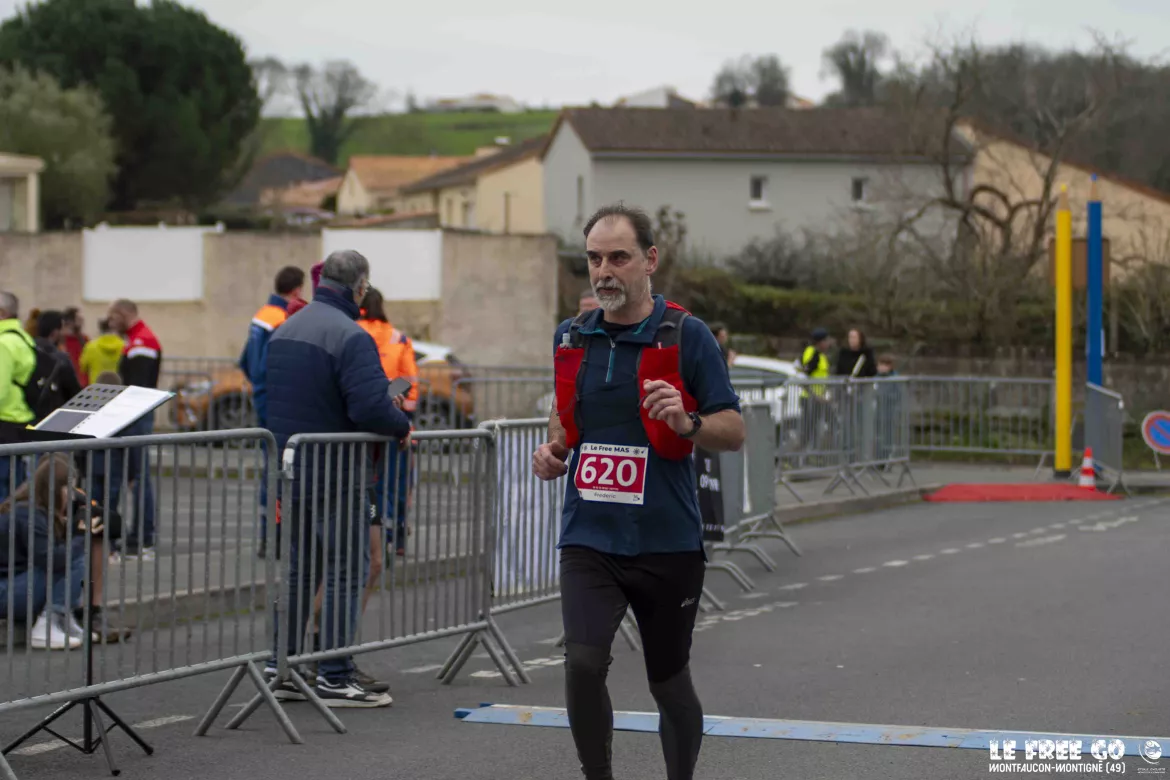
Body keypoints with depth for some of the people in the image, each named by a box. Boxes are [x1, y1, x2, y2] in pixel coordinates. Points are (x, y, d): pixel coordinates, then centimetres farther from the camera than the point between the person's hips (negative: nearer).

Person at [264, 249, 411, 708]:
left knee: (299, 567, 17)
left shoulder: (285, 330, 11)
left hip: (290, 467, 8)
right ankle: (334, 677, 0)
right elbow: (371, 406, -27)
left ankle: (281, 668, 20)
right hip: (336, 476, -8)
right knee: (347, 570, -1)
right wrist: (402, 425, -6)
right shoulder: (349, 336, -18)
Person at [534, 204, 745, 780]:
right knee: (583, 661, -19)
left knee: (669, 682, 10)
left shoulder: (686, 336, -6)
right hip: (589, 538, 2)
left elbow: (734, 430, -5)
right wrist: (552, 449, 4)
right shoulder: (572, 338, 8)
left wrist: (687, 423, -25)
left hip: (666, 540, -2)